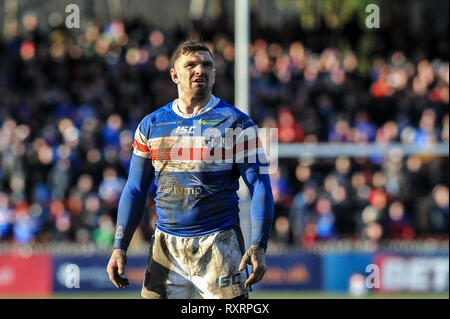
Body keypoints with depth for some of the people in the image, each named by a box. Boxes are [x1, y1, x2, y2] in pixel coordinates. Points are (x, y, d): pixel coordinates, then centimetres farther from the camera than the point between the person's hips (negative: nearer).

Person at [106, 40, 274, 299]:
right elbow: (136, 190, 14)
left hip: (219, 246, -3)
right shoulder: (151, 125, 10)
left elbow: (260, 186, -5)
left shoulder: (235, 123, -1)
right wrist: (119, 247, 6)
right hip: (166, 247, 3)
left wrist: (258, 247, -17)